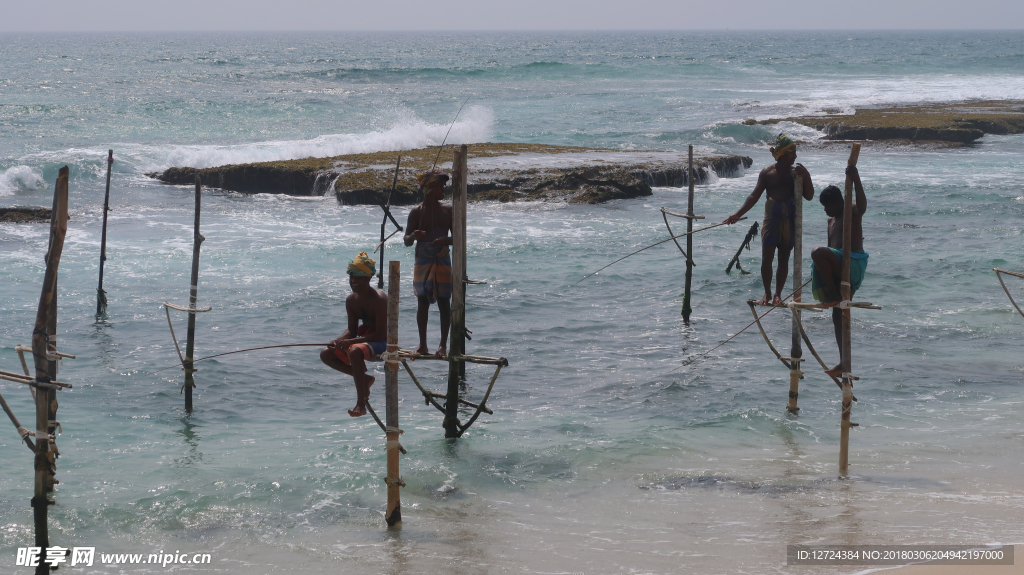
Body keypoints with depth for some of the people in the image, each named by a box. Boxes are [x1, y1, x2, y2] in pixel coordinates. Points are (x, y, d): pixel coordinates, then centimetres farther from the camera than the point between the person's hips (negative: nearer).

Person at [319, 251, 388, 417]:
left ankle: (361, 405, -35)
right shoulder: (351, 300, 2)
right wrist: (339, 341, -15)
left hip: (382, 342, -9)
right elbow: (352, 330, 8)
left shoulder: (379, 299, -22)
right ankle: (364, 378, 7)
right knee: (326, 353, 0)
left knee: (355, 351, -39)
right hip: (363, 338, 9)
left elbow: (381, 334, -26)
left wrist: (351, 341, -30)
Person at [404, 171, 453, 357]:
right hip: (422, 263, -1)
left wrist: (445, 240, -16)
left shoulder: (448, 211, 5)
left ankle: (443, 345, 1)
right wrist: (413, 236, -22)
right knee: (422, 302, 2)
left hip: (443, 262, 1)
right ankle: (422, 345, 9)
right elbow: (407, 241, 1)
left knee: (444, 302, -3)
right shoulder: (417, 212, 0)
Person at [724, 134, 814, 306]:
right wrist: (738, 214, -9)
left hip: (790, 220, 1)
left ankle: (778, 294, 13)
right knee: (767, 257, -5)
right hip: (772, 219, -1)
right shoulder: (767, 173, 2)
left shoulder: (796, 172, 4)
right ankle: (767, 293, 8)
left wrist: (805, 177, -14)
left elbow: (809, 196, 1)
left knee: (784, 259, 5)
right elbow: (754, 196, 0)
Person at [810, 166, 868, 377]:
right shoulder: (831, 220, 23)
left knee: (817, 253, -32)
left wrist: (856, 178, -37)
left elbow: (862, 204, -27)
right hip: (838, 269, 9)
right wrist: (822, 272, 24)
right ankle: (843, 363, 9)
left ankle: (834, 295, -25)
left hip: (853, 265, -9)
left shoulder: (853, 212, -3)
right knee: (838, 316, 7)